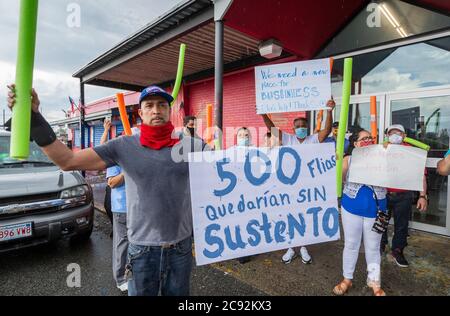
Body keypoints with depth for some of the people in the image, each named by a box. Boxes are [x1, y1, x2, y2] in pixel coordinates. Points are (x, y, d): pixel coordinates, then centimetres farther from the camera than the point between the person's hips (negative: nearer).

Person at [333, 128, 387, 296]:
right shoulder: (348, 159, -2)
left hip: (375, 210, 1)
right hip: (351, 208, 0)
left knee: (373, 247, 14)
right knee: (351, 244, 13)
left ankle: (374, 282, 33)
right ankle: (347, 278, 30)